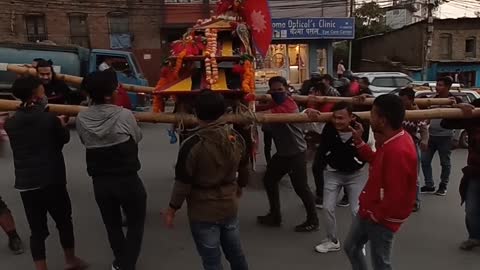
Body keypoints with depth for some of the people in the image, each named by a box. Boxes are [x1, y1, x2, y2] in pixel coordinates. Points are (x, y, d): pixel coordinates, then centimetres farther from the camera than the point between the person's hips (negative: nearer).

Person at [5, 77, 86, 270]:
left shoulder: (10, 123, 2)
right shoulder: (49, 118, -9)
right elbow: (65, 138, 5)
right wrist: (62, 124, 24)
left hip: (25, 184, 3)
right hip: (52, 181, -3)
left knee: (37, 230, 9)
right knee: (64, 222, 17)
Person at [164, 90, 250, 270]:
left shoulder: (192, 145, -24)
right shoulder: (236, 137, -7)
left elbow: (182, 182, -17)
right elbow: (245, 168, 8)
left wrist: (172, 208, -1)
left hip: (203, 212, -5)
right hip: (230, 206, 5)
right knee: (235, 252, 24)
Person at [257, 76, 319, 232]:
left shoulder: (289, 105, -20)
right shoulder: (274, 103, 8)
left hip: (296, 153, -9)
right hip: (282, 152, 9)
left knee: (300, 187, -4)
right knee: (269, 180, 15)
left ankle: (313, 221, 14)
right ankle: (275, 216, 29)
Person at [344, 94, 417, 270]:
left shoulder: (398, 151, -32)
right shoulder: (392, 140, 0)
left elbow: (395, 197, -31)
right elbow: (376, 162, 15)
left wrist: (375, 215, -16)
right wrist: (359, 141, 7)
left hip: (381, 218, -10)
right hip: (369, 210, 10)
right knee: (351, 247, 23)